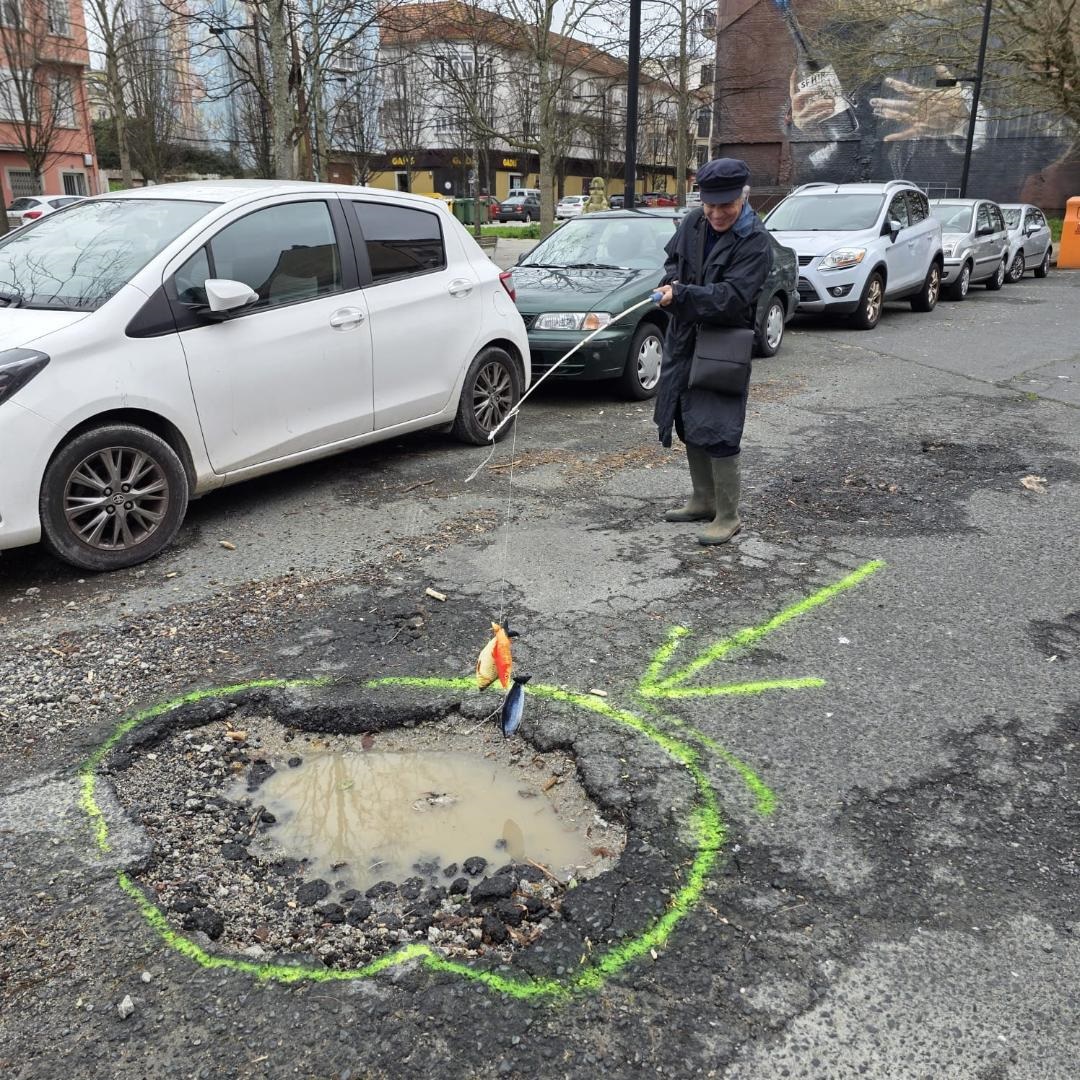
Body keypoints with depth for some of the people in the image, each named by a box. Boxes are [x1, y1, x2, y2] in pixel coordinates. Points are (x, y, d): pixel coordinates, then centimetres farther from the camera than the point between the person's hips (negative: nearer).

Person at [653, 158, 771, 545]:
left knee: (717, 432, -10)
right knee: (689, 425, 15)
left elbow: (731, 297, -24)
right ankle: (703, 501, 30)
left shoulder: (755, 242, -15)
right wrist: (673, 283, -2)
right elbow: (672, 258, 20)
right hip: (683, 339, 7)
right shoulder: (693, 223, 3)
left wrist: (681, 295, -33)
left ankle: (728, 517, 2)